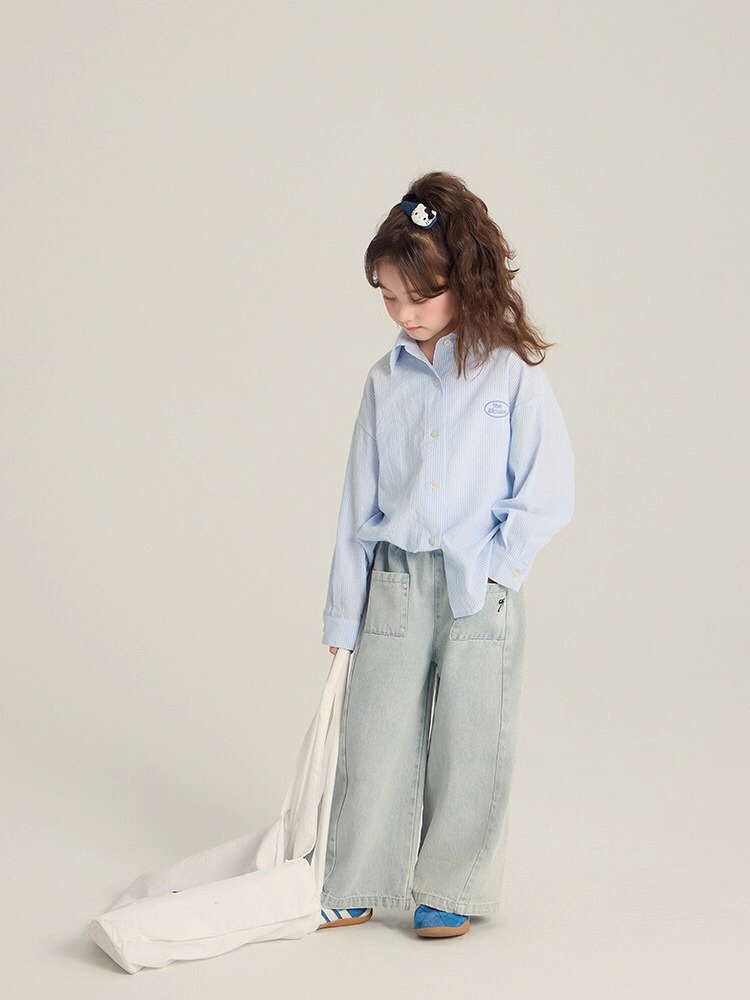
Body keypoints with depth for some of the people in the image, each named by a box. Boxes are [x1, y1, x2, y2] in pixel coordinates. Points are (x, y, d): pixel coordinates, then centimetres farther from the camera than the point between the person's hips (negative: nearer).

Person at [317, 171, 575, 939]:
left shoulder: (511, 375, -7)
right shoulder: (387, 382, 4)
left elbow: (548, 495, -7)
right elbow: (359, 504, 7)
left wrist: (488, 569, -11)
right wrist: (342, 616, 7)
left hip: (479, 591, -3)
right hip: (392, 583, 3)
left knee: (467, 745, 7)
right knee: (374, 735, 6)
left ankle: (451, 889, 23)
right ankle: (355, 885, 21)